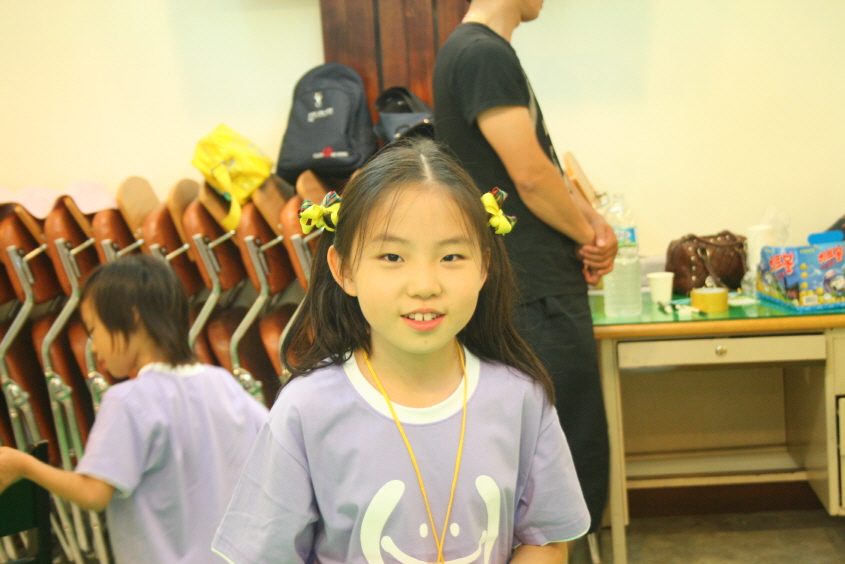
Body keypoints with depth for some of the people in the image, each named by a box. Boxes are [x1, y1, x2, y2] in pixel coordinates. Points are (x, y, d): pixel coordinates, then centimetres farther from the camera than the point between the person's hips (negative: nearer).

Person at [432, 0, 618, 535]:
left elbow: (546, 161, 16)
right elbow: (530, 175, -21)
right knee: (579, 450, -3)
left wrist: (597, 224, -1)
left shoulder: (494, 52, 17)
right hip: (537, 295, -10)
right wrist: (589, 235, -4)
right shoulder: (483, 53, -15)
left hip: (546, 286, 10)